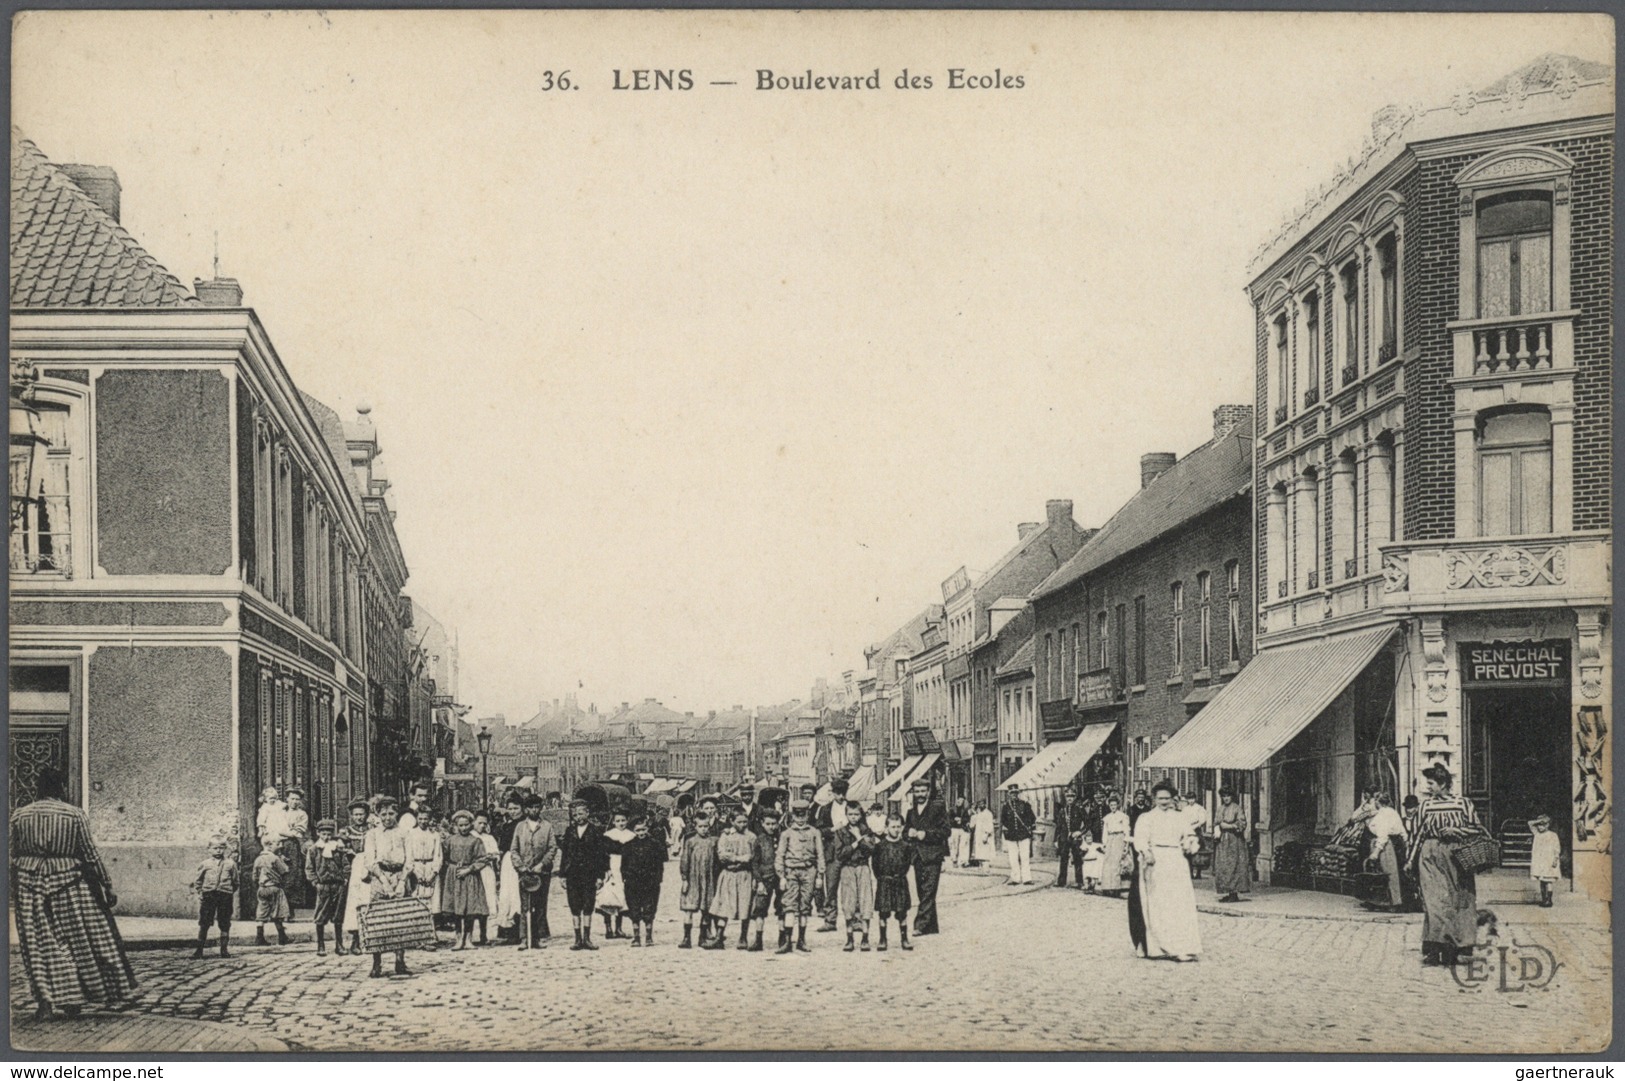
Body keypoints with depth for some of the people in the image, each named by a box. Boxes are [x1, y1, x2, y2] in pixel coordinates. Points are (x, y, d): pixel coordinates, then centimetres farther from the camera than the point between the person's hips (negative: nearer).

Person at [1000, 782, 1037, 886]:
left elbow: (1032, 818, 8)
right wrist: (1006, 827, 6)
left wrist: (1028, 827, -1)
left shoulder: (1025, 805, 3)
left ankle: (1027, 879, -4)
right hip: (1011, 836, 2)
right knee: (1013, 859, 3)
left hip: (1024, 834, -2)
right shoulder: (1006, 806, 8)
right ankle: (1015, 879, 9)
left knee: (1025, 858, -5)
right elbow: (1002, 819, 18)